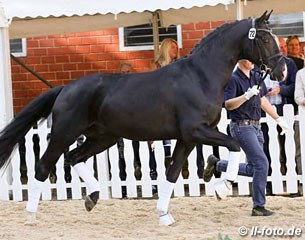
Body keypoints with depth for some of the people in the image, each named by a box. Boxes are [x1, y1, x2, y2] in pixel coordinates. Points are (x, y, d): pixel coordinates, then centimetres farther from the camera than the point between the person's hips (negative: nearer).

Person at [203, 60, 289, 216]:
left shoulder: (256, 77, 12)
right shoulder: (233, 79, -11)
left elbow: (262, 100, 22)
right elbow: (228, 104, -20)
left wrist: (278, 119, 22)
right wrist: (247, 96, -32)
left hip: (256, 126, 8)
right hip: (241, 126, -8)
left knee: (253, 168, 12)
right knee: (261, 163, -14)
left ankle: (217, 164, 27)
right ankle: (258, 207, -7)